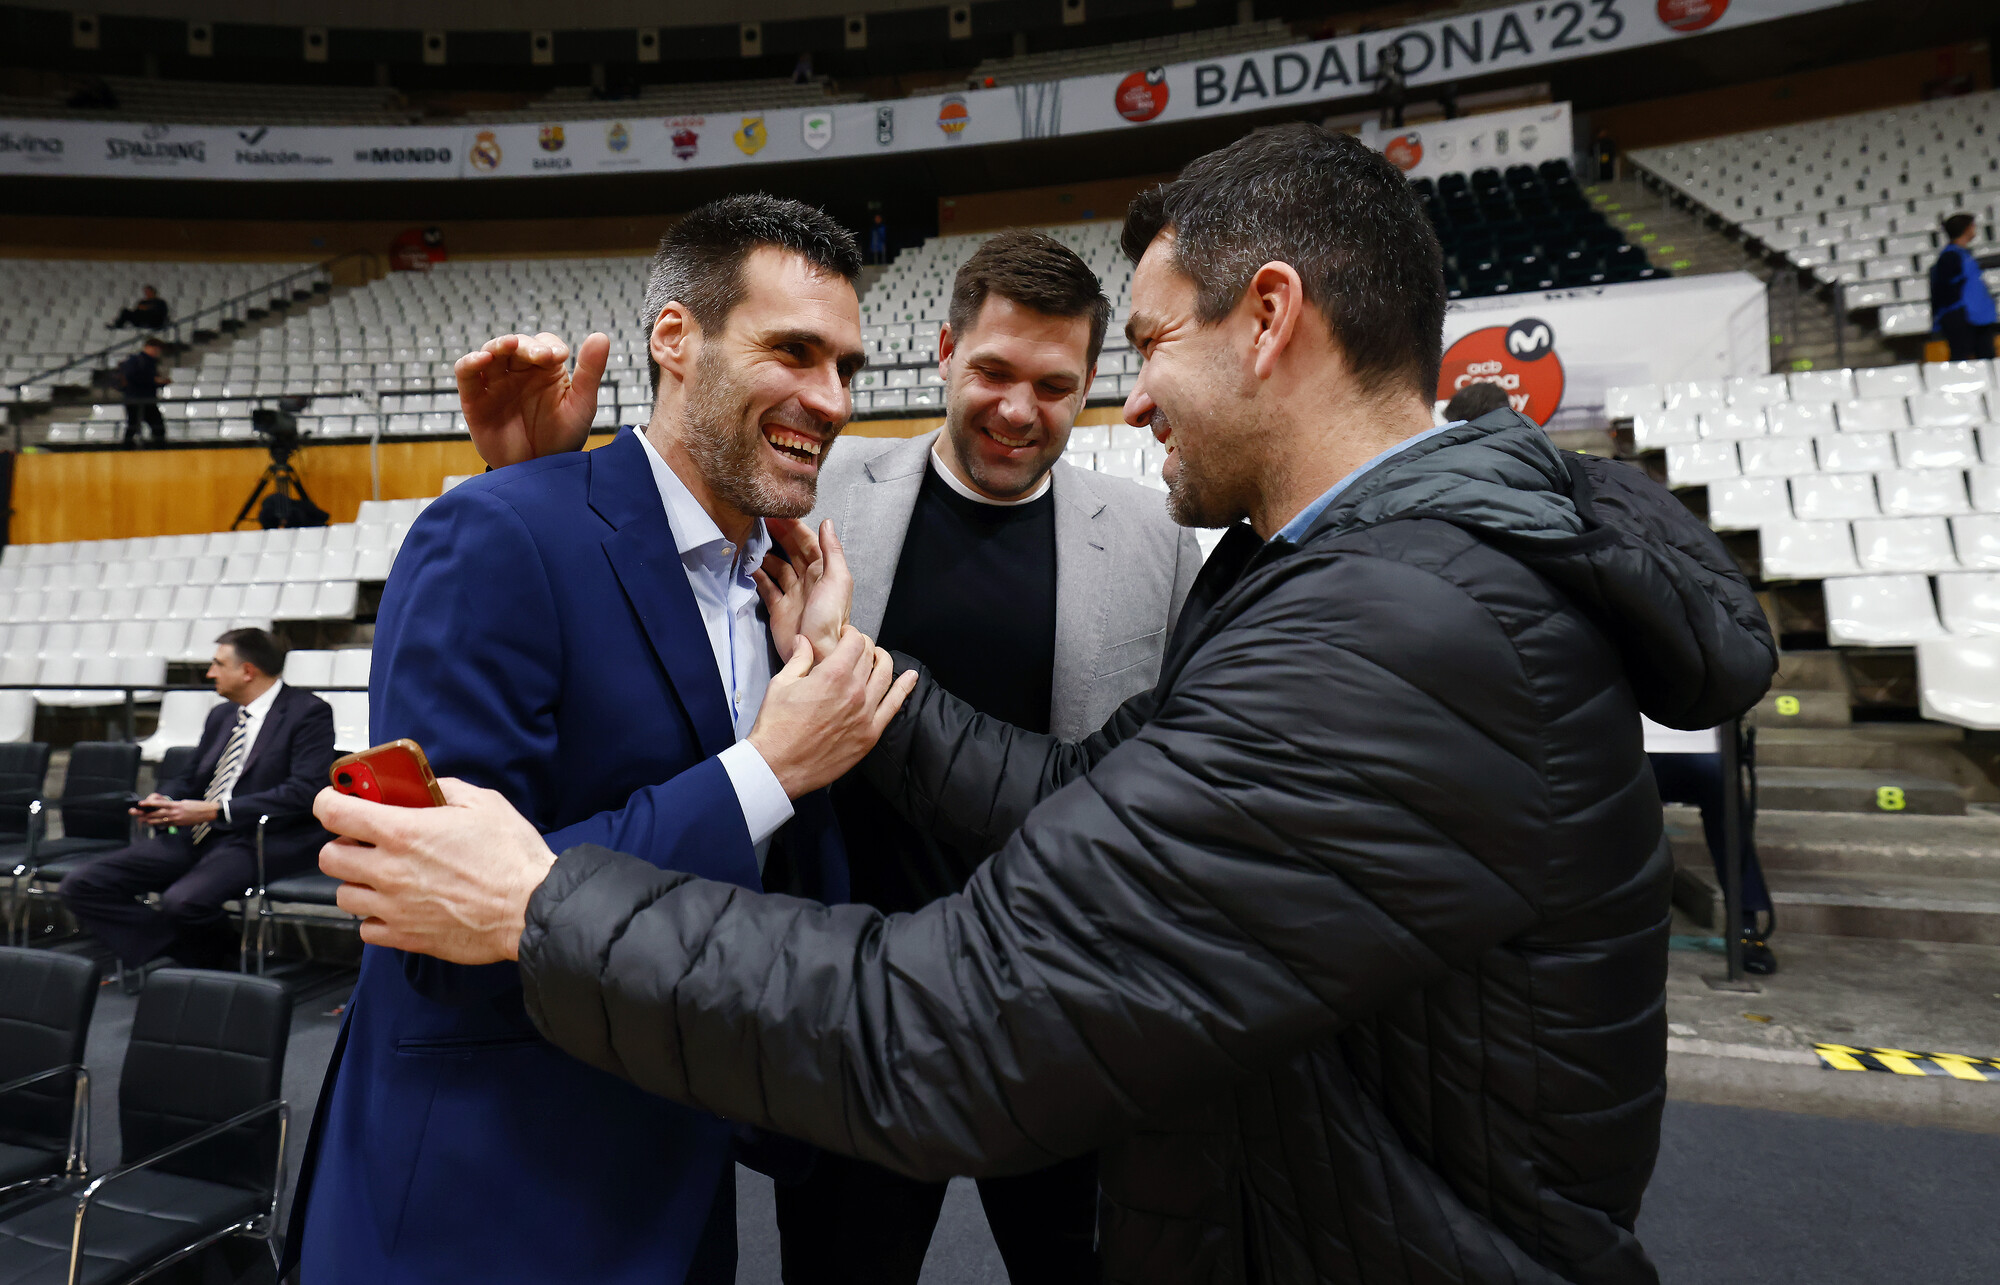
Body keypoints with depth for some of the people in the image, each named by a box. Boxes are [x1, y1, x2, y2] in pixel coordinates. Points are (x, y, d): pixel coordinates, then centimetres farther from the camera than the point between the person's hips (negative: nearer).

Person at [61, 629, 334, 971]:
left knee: (183, 901, -33)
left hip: (258, 841, -9)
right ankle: (186, 952, -2)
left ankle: (222, 962, -2)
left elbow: (303, 792, -17)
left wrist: (215, 811, -20)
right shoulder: (221, 715, 20)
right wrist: (163, 799, 3)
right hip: (194, 836, 9)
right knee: (80, 885, -2)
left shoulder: (308, 712, -6)